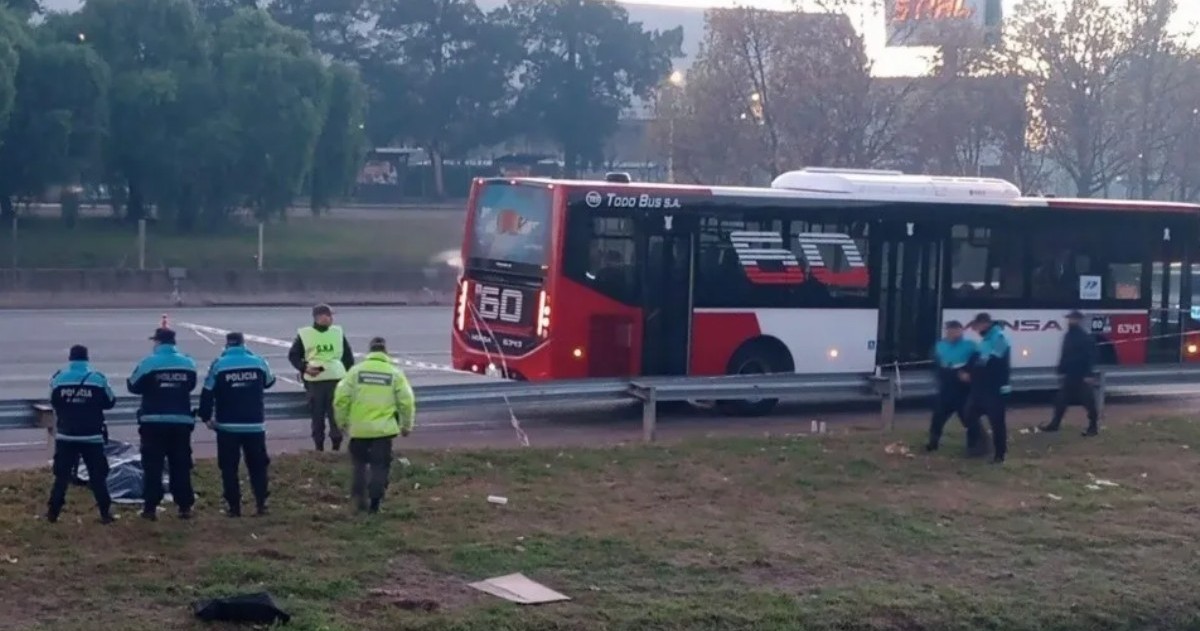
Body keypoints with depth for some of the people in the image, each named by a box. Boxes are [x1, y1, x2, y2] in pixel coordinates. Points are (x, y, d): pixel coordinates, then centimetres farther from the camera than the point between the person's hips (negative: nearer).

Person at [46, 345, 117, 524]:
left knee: (62, 474, 9)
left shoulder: (58, 378, -4)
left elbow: (53, 403, 10)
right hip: (92, 436, -1)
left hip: (65, 435, 1)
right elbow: (110, 402, 4)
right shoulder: (98, 378, -7)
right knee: (98, 475, 4)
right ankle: (105, 512, 1)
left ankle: (53, 511, 6)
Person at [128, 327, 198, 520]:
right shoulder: (188, 363, 2)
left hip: (154, 422, -3)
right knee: (181, 466, 8)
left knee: (153, 466, 3)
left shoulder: (148, 363, -9)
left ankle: (150, 507, 2)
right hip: (181, 421, 3)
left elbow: (133, 386, 2)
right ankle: (185, 506, 8)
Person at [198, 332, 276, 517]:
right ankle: (261, 503, 4)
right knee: (257, 465, 11)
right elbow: (269, 382, 19)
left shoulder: (218, 365, -6)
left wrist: (206, 417, 8)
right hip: (255, 425, 2)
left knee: (229, 467, 7)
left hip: (227, 426, -1)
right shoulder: (259, 362, -1)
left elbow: (207, 393, -5)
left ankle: (233, 505, 4)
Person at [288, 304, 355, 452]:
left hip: (336, 379, 2)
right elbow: (293, 355, 5)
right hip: (314, 381, -2)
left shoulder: (338, 332, 9)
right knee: (317, 414, 2)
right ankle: (319, 446, 9)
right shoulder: (304, 334, 0)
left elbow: (348, 355, 15)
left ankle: (336, 445, 5)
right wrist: (304, 367, -12)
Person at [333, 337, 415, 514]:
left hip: (359, 427, 1)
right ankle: (375, 501, 1)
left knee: (359, 462, 18)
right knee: (380, 465, 7)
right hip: (383, 428, -1)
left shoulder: (356, 370, 1)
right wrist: (406, 425, 11)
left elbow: (341, 398, -3)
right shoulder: (395, 373, 1)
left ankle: (359, 495, 9)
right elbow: (406, 401, -2)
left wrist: (342, 421, 10)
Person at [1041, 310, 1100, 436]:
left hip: (1082, 376, -8)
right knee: (1061, 400, 10)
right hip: (1069, 375, 8)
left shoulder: (1086, 338, -12)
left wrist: (1088, 375, -21)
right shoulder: (1068, 336, 12)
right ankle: (1054, 424, 18)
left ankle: (1093, 426, 7)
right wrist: (1061, 371, 14)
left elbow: (1090, 358, -16)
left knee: (1088, 402, -1)